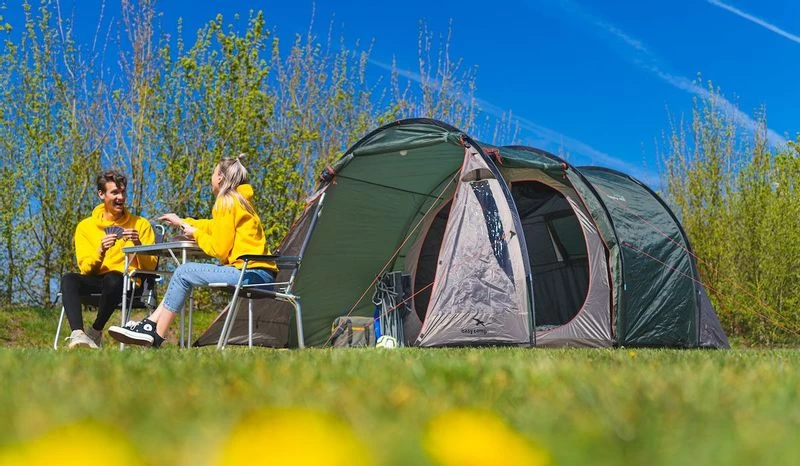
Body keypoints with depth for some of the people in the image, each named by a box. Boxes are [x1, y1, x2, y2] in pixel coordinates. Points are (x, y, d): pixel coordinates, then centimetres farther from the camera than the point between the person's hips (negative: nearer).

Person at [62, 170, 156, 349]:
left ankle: (95, 332, -16)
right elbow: (85, 268, 2)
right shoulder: (85, 226, 11)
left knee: (113, 279, -37)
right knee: (68, 279, -29)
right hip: (96, 282, 2)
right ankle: (78, 334, -43)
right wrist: (100, 251, -17)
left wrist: (138, 245, -15)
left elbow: (150, 267, 3)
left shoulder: (141, 224, 8)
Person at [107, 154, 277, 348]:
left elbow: (219, 250, -11)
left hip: (252, 273, -10)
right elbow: (215, 227, 35)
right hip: (261, 273, 10)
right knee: (185, 273, 12)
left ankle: (155, 338, 1)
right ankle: (150, 325, 11)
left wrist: (195, 234, 4)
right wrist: (182, 222, 43)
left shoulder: (226, 202, -9)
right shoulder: (240, 200, 20)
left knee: (184, 272, -6)